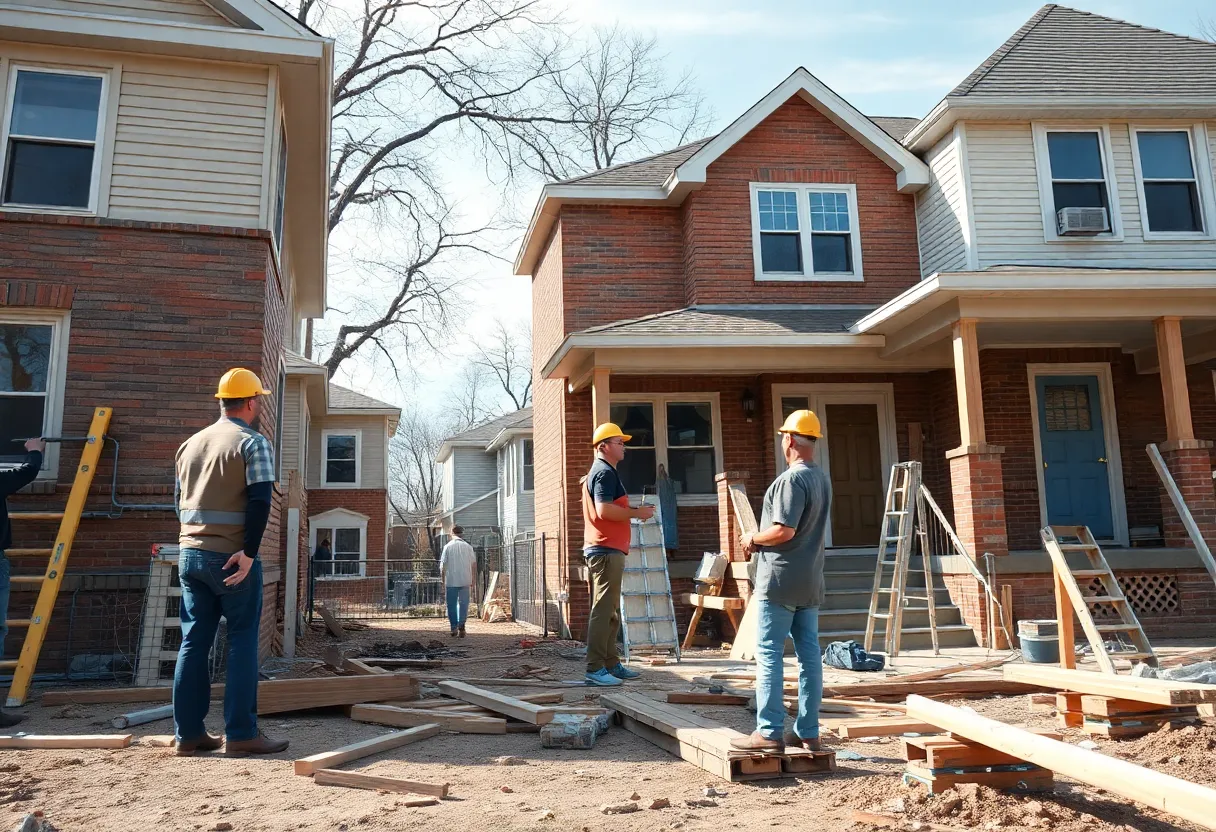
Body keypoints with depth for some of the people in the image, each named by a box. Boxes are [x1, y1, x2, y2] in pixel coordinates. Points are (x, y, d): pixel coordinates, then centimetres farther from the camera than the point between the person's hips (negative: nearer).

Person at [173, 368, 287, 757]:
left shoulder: (191, 444, 14)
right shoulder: (253, 443, -8)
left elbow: (181, 501, 20)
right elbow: (259, 501, -18)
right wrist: (248, 552, -17)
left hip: (190, 553, 7)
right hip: (232, 558, -7)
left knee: (193, 642, 9)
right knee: (242, 642, -1)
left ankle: (188, 733, 12)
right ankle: (240, 734, 0)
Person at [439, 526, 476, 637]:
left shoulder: (448, 546, -3)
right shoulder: (468, 547, 2)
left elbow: (442, 565, -4)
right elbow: (474, 564, 5)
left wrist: (443, 579, 7)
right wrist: (472, 578, 15)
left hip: (451, 581, -1)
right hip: (465, 581, 1)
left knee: (452, 605, 8)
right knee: (463, 604, 7)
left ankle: (454, 627, 6)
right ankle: (461, 626, -4)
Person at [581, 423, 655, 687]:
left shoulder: (599, 472, 22)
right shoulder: (605, 472, -11)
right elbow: (604, 510, -23)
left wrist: (633, 511, 15)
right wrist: (636, 513, -13)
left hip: (604, 549, 11)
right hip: (607, 550, -11)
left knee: (610, 612, 14)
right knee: (603, 610, -11)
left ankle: (610, 664, 19)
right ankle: (595, 668, -11)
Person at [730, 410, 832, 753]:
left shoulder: (791, 479, -17)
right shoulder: (822, 479, 12)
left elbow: (783, 531, -23)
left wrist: (753, 539, -5)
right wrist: (761, 541, 16)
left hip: (780, 581, -9)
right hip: (810, 582, 9)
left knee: (769, 654, -4)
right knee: (809, 654, 8)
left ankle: (770, 732, -3)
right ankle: (808, 732, 14)